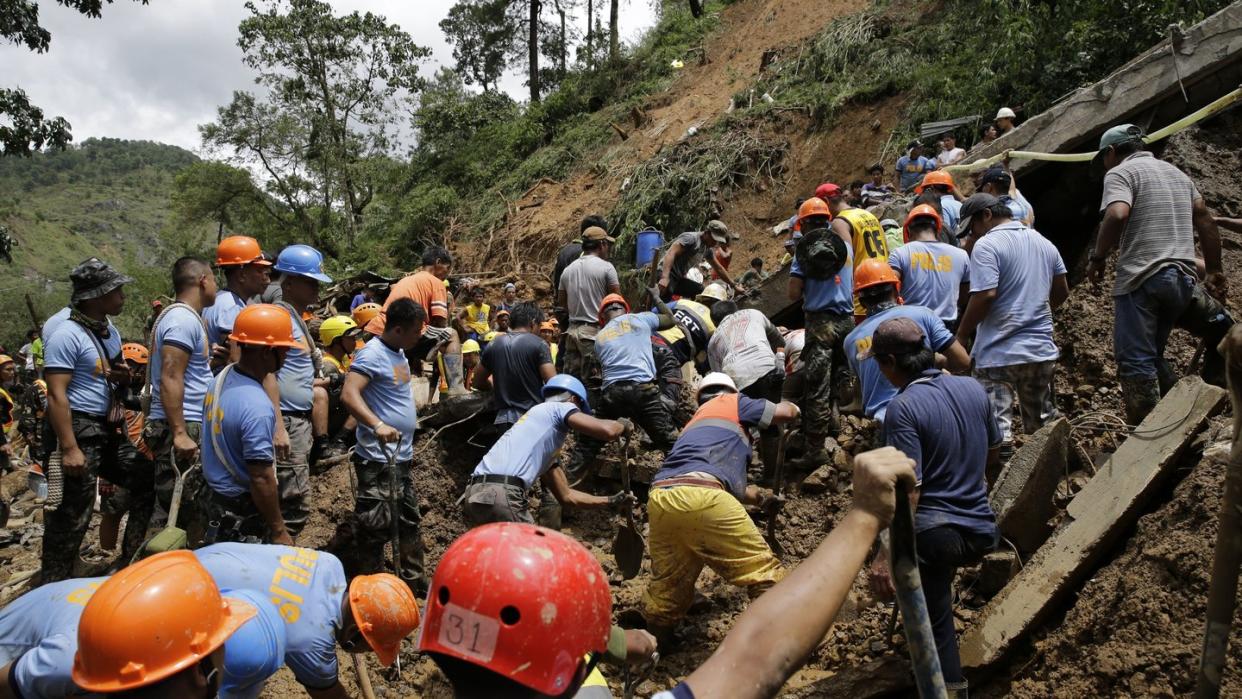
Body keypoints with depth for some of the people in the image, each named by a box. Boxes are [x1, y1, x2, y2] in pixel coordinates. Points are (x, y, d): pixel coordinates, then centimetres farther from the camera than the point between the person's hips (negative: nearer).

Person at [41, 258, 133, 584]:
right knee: (71, 514, -5)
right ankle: (53, 585, 7)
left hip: (108, 426, 9)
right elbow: (56, 395, -21)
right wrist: (69, 448, -25)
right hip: (80, 429, -9)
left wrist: (124, 377, 0)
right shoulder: (67, 335, -17)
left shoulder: (111, 331, 11)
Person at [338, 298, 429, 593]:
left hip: (403, 456, 10)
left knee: (408, 520, 19)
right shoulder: (373, 353, -18)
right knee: (375, 526, -3)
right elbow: (348, 394, -31)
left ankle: (414, 580, 33)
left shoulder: (399, 353, 10)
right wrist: (377, 425, -42)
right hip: (379, 458, -10)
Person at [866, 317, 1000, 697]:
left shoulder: (903, 408, -18)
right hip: (982, 530, 7)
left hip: (934, 534, -7)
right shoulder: (973, 388, 1)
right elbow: (992, 454, 16)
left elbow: (907, 489, -24)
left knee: (935, 630, 8)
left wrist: (886, 556, -23)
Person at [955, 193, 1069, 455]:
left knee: (997, 431, -4)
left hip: (999, 354, -7)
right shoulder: (1044, 242, 13)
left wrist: (960, 337, -11)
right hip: (1042, 350, 8)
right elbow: (1062, 291, 19)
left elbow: (985, 295, -21)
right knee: (1044, 426, 19)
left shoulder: (986, 245, -11)